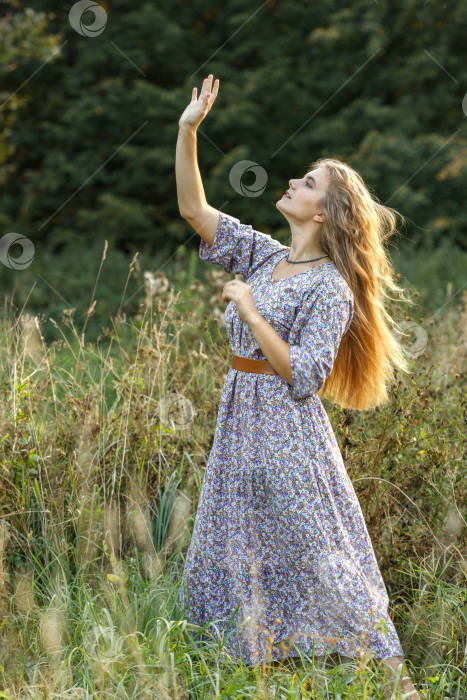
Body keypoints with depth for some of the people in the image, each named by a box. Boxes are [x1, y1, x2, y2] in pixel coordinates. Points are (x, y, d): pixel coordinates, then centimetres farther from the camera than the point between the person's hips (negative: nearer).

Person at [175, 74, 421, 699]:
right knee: (232, 548, 12)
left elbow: (303, 376, -19)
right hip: (239, 419, 8)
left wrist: (249, 311, -18)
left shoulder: (330, 287, -12)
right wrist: (187, 131, 0)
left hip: (289, 432, -8)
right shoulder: (264, 256, 9)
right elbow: (194, 209, 9)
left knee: (316, 555, -4)